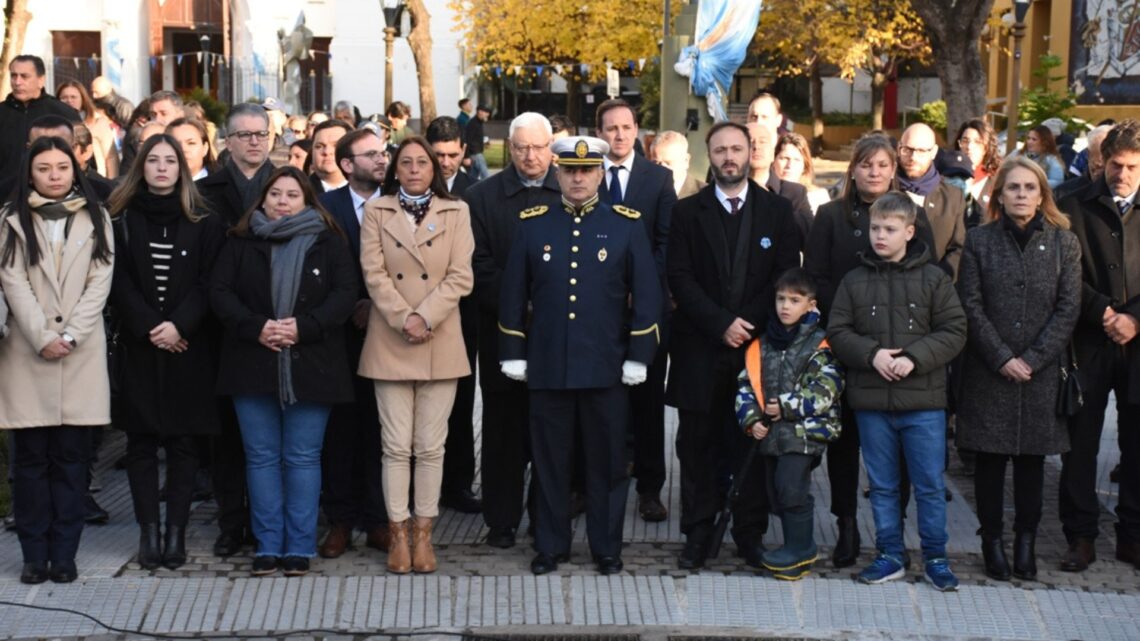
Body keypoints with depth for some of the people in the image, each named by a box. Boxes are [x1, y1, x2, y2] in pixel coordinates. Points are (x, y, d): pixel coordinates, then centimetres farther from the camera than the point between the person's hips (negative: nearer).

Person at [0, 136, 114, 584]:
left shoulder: (95, 219, 11)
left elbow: (100, 282, 3)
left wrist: (71, 335, -9)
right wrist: (42, 338, -12)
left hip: (82, 351, 1)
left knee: (71, 457, 0)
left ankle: (64, 555, 4)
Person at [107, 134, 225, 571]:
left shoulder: (203, 223, 5)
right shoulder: (122, 219, 7)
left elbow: (207, 282, -1)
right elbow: (118, 282, 0)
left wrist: (179, 325, -15)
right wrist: (149, 327, -12)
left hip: (187, 345, -1)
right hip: (138, 344, 1)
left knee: (183, 439, -1)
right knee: (141, 438, 1)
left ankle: (176, 531, 2)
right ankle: (148, 531, 3)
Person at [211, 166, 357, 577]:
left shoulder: (328, 242, 4)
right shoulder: (241, 242, 8)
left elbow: (344, 294, -3)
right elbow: (220, 292, 1)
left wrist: (303, 327, -15)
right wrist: (255, 327, -14)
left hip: (310, 367, -1)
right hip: (253, 366, 2)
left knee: (303, 457, 2)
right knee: (261, 456, 5)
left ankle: (300, 546, 9)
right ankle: (267, 546, 12)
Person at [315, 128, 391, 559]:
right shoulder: (326, 206, 2)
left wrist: (376, 306, -10)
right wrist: (352, 307, -9)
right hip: (341, 334, 0)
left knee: (379, 430, 4)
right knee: (340, 429, 4)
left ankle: (377, 521, 11)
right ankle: (340, 521, 11)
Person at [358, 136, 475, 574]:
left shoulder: (456, 212, 7)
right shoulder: (376, 212, 6)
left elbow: (460, 277, -1)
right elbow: (374, 274, -2)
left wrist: (425, 317, -12)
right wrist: (404, 319, -12)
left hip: (441, 343, 0)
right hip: (389, 342, 0)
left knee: (431, 446, 3)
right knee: (396, 445, 1)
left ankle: (423, 533, 9)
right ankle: (398, 533, 7)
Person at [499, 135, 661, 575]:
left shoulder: (627, 225, 2)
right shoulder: (532, 225, 6)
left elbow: (646, 295, 1)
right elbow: (513, 293, 9)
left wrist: (638, 356, -4)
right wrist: (513, 354, 6)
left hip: (606, 369, -1)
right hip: (547, 368, 1)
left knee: (607, 461, 6)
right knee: (550, 460, 7)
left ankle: (607, 547, 17)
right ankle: (551, 546, 19)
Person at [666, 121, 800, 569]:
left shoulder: (777, 211, 8)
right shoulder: (688, 212, 6)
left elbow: (787, 278, 2)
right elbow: (680, 278, -2)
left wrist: (749, 323, -10)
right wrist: (721, 324, -12)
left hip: (757, 346, 0)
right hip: (700, 348, 0)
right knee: (697, 445, 2)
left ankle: (750, 534, 12)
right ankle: (697, 535, 9)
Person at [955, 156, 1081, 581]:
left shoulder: (1063, 242, 4)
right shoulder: (979, 241, 2)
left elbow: (1069, 307, -1)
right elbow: (971, 306, -2)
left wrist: (1033, 359, -10)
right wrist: (1002, 358, -11)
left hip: (1041, 371, 1)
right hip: (988, 371, 0)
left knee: (1032, 459, 5)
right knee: (989, 459, 3)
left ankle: (1026, 542, 13)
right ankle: (992, 541, 12)